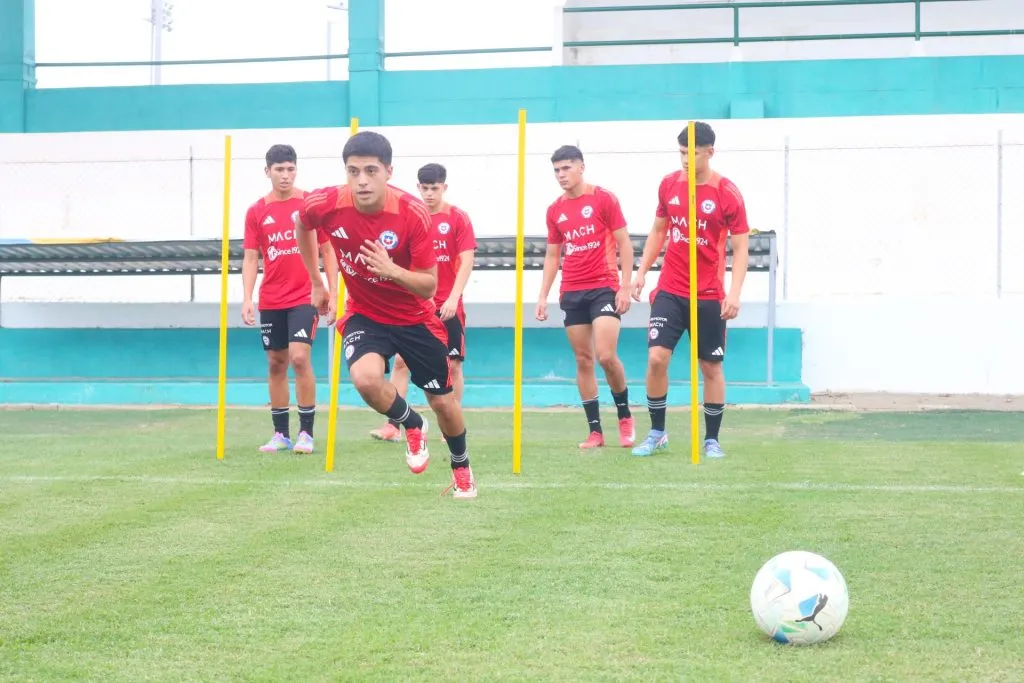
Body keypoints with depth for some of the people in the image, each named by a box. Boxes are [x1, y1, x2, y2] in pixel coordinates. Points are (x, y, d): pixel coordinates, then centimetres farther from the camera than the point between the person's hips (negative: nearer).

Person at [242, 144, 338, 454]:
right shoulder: (256, 212, 5)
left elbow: (328, 251, 3)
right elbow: (250, 257, 5)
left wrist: (333, 294, -2)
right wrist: (247, 298, -6)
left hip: (305, 297, -3)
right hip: (270, 301, 3)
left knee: (299, 357, -15)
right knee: (276, 363, 7)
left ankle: (306, 433, -8)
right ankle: (280, 434, 15)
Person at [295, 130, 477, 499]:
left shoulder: (414, 214, -26)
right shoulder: (326, 204, -21)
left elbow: (429, 287, -21)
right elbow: (303, 225, 6)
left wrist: (391, 270, -41)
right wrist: (317, 283, 12)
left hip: (414, 317, -1)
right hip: (364, 314, 1)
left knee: (443, 402, 8)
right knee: (366, 378, -29)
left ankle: (462, 469, 40)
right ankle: (412, 425, 4)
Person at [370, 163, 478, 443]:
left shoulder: (458, 218, -3)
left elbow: (466, 262, -8)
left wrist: (453, 298, -17)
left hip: (447, 306, -3)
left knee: (453, 364, 2)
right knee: (400, 361, -4)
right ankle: (393, 425, -2)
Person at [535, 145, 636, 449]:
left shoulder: (604, 199, -3)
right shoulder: (555, 210, 11)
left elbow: (624, 244, -3)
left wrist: (625, 287, -10)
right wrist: (543, 295, 10)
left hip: (604, 288, -5)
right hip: (571, 293, 5)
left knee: (606, 355, -15)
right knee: (583, 360, 4)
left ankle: (625, 417, 8)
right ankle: (595, 431, 8)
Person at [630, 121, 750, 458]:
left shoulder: (727, 193, -8)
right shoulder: (669, 184, 4)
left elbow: (740, 247, -7)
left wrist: (735, 292, -17)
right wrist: (641, 272, 11)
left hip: (709, 297, -3)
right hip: (669, 291, 3)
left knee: (711, 367, 5)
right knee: (656, 357, -8)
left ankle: (711, 439, 17)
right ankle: (657, 433, 7)